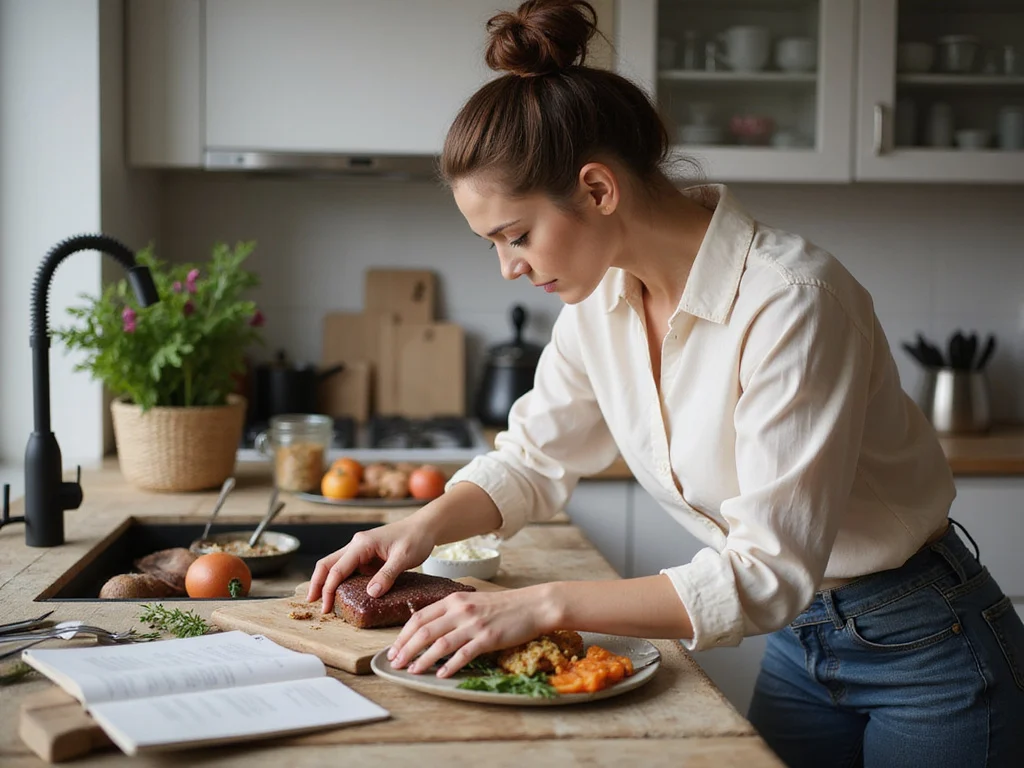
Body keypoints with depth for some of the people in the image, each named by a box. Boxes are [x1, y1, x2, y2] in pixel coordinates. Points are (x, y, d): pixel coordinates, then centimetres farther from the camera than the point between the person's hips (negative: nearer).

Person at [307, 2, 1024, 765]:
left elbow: (769, 571, -32)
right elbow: (534, 457, 6)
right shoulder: (600, 300, -7)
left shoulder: (790, 303, -30)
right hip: (799, 640, 6)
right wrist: (427, 525, -13)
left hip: (926, 648, -6)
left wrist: (547, 604, -34)